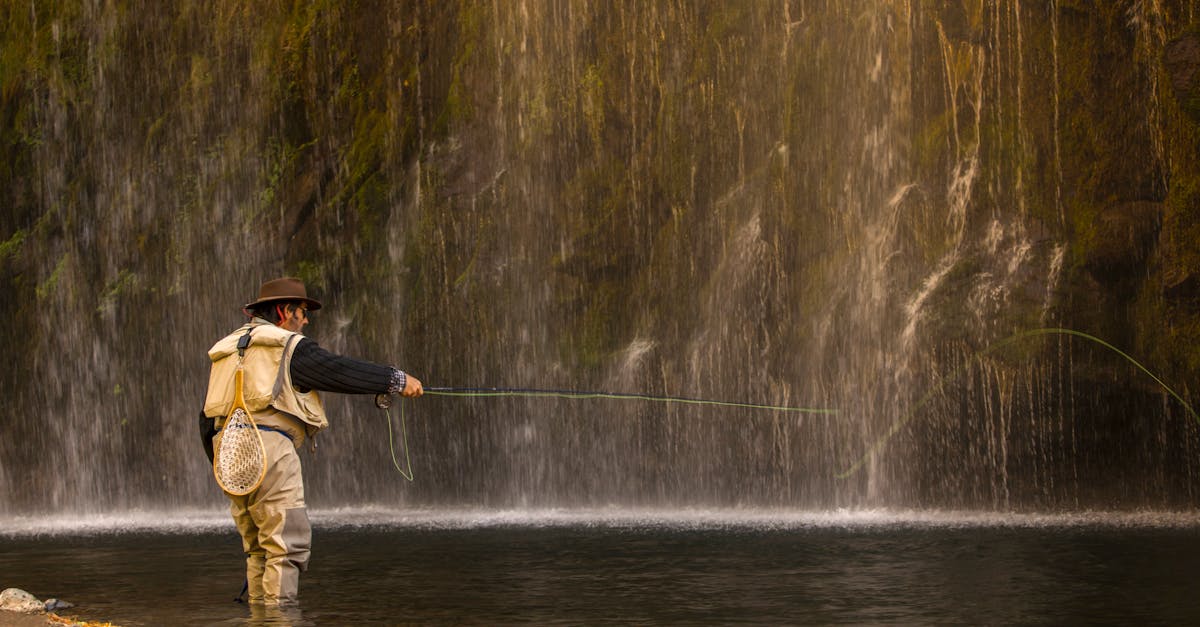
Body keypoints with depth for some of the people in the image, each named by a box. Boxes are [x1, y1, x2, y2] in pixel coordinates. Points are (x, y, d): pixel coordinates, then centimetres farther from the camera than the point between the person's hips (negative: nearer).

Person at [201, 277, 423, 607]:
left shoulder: (227, 348, 23)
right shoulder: (287, 346, 0)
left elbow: (207, 418, 23)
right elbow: (341, 371, -4)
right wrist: (397, 379, 4)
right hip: (267, 446, -8)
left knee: (258, 546, 12)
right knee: (287, 543, -8)